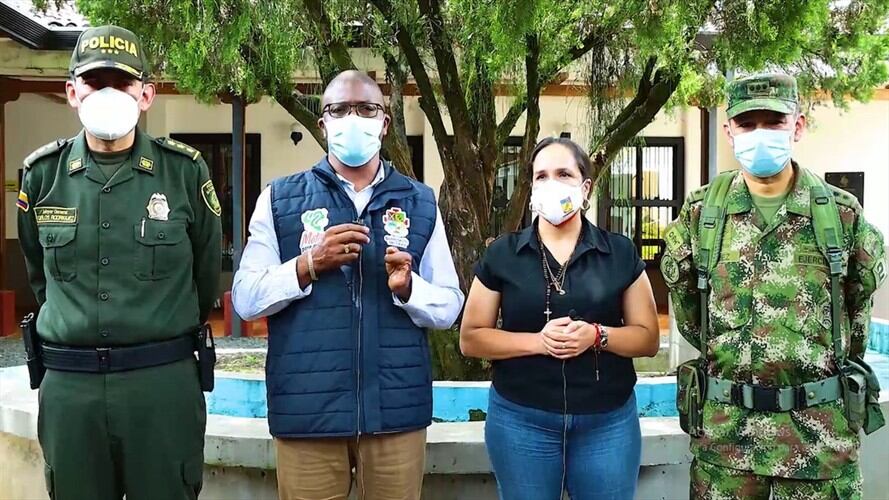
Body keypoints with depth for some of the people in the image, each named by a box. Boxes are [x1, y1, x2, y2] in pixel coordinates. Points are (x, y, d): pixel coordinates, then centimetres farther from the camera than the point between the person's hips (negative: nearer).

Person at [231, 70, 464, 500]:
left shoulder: (420, 203, 7)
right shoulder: (280, 199, 4)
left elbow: (449, 307, 4)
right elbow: (245, 299, -2)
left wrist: (407, 287, -15)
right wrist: (309, 264, -15)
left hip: (397, 411, 2)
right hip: (307, 411, -1)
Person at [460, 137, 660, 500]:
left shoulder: (620, 253, 3)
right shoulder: (501, 254, 1)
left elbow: (648, 337, 5)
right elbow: (470, 339, 0)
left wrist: (598, 336, -15)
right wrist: (537, 341, -15)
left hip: (609, 422, 1)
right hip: (520, 421, 0)